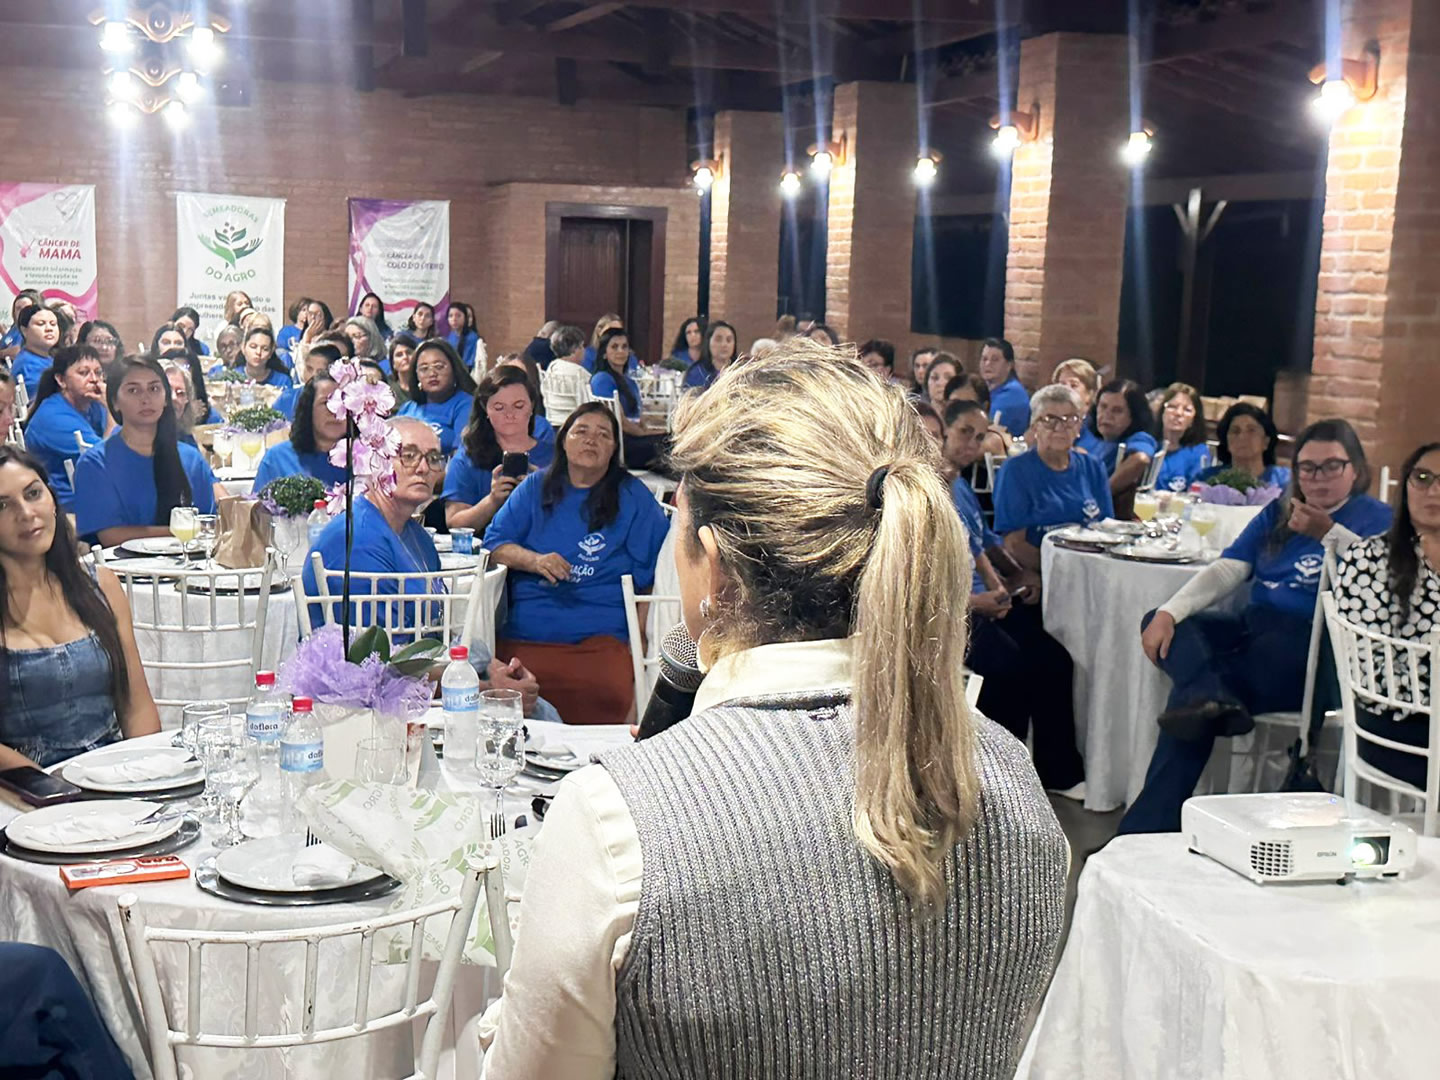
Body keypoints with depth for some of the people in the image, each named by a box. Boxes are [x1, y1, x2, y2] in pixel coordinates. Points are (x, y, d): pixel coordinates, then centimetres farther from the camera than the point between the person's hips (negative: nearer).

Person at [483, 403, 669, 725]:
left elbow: (658, 564, 10)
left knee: (607, 695, -31)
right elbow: (495, 543, 14)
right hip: (525, 635, 2)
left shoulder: (633, 496, 14)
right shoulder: (535, 488, 19)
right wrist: (534, 561, -8)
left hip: (601, 637, -1)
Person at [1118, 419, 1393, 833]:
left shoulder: (1376, 518, 8)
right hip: (1251, 628, 7)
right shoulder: (1277, 514, 24)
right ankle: (1213, 701, -47)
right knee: (1160, 623, -19)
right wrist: (1168, 612, -3)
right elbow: (1225, 571, 13)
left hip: (1311, 647, -6)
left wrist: (1328, 533, -16)